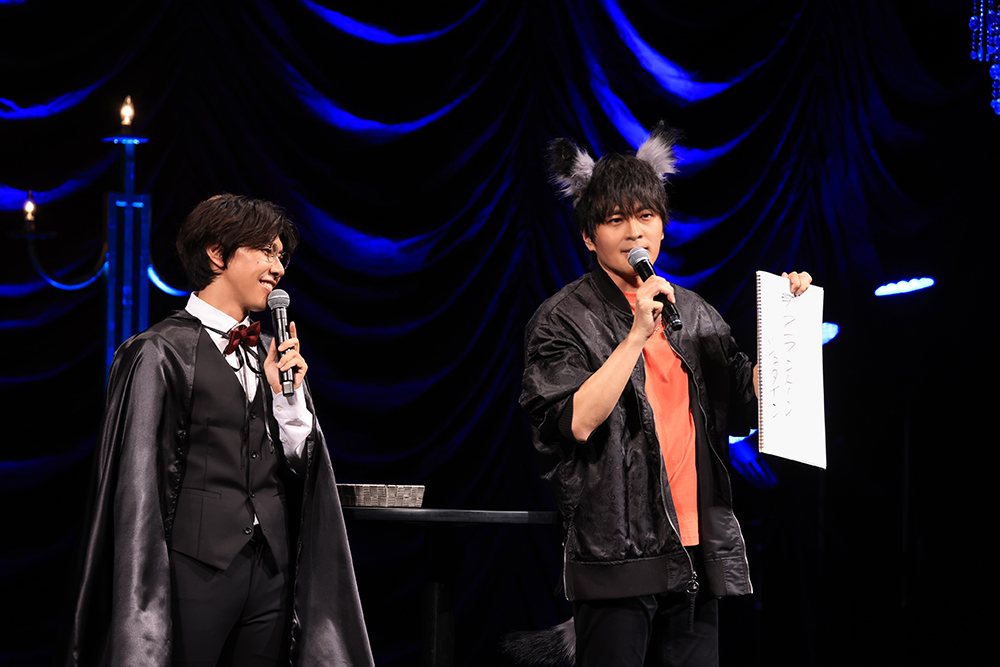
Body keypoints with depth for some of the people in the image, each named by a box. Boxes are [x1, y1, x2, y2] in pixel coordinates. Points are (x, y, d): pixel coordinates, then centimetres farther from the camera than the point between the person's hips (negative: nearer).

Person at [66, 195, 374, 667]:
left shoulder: (273, 354, 14)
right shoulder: (160, 352, -3)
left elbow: (301, 468, 14)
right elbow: (137, 484, -5)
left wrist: (288, 397, -3)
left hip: (272, 572, 5)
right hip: (196, 571, -5)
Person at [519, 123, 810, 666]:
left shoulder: (695, 314, 17)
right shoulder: (563, 319, -1)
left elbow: (744, 407, 16)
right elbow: (576, 422, -15)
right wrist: (638, 334, -17)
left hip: (696, 554, 6)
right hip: (617, 555, -5)